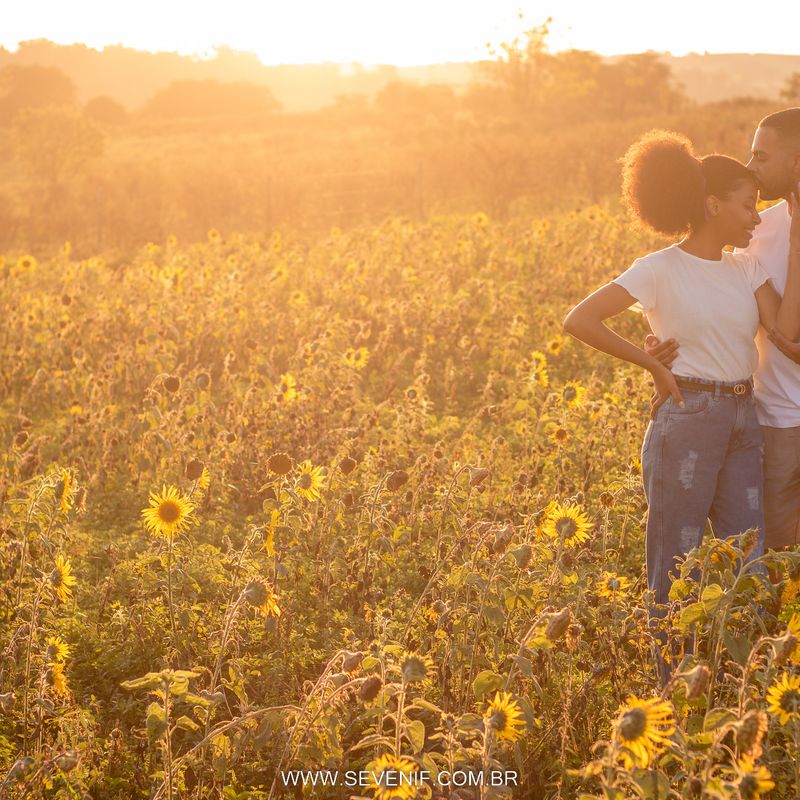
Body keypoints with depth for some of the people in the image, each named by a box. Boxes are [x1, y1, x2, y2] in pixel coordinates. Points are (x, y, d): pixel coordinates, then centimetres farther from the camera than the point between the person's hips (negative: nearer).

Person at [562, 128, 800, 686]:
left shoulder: (746, 268, 10)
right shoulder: (661, 270, -7)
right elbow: (579, 321, -14)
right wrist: (653, 364, -11)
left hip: (744, 422, 6)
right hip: (687, 419, -6)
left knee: (750, 565, 7)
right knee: (679, 565, 3)